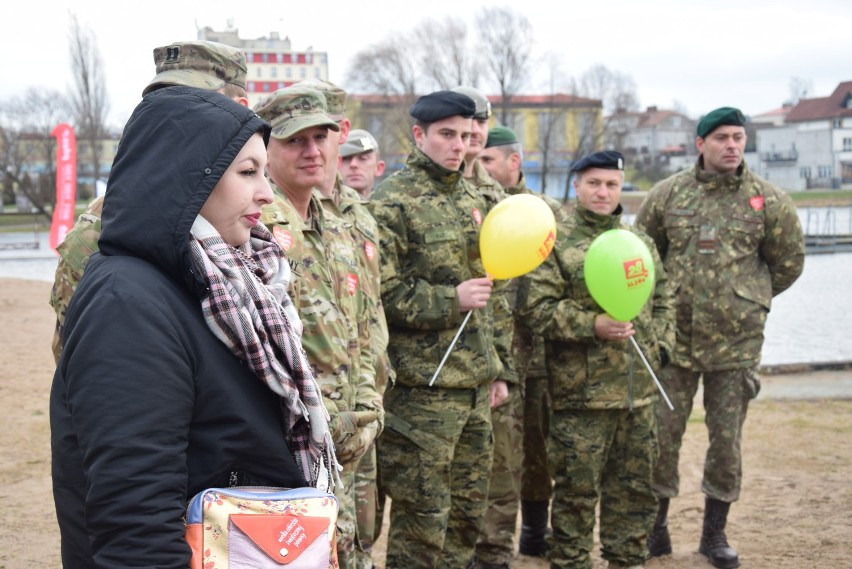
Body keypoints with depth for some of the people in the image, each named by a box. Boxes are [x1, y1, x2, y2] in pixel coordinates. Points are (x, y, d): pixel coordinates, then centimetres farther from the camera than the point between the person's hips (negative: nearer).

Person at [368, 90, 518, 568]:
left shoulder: (473, 200, 15)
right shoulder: (391, 204, -10)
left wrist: (499, 367, 19)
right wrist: (450, 300, -21)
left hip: (476, 385, 8)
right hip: (422, 385, -8)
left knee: (468, 512, 15)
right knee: (422, 519, -1)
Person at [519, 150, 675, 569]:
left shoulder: (640, 243, 15)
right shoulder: (556, 243, -5)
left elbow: (663, 299, 23)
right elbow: (537, 306, -13)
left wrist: (660, 343, 8)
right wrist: (592, 325, -21)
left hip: (638, 391, 6)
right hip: (581, 391, -6)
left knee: (634, 486, 13)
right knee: (577, 489, 1)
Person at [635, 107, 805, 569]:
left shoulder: (768, 200, -1)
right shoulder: (668, 194, 0)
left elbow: (788, 262, 10)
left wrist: (746, 299, 11)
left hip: (736, 341, 0)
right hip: (674, 338, 0)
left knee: (727, 438, 6)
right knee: (662, 434, 4)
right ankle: (656, 526, 20)